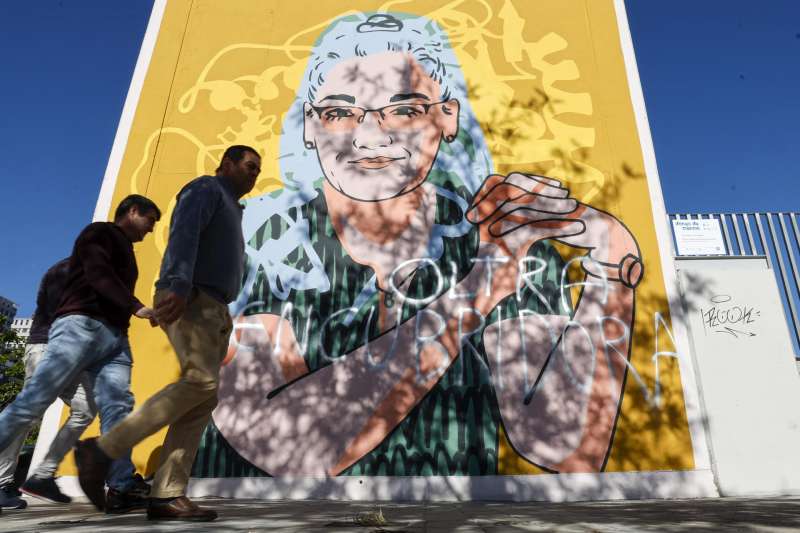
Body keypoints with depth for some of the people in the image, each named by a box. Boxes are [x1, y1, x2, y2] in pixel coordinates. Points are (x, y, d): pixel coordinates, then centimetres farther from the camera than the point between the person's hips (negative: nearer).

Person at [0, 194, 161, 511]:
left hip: (114, 337, 7)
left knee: (117, 408, -10)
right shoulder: (100, 232, 8)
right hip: (81, 325, -7)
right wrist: (137, 307, -18)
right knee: (34, 400, -11)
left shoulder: (124, 250, 31)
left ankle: (121, 489, -19)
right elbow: (98, 273, -9)